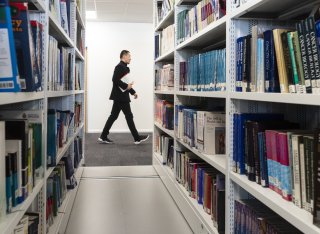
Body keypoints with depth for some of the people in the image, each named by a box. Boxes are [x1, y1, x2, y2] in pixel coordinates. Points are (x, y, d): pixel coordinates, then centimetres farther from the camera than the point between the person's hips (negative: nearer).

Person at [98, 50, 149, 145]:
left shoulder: (124, 67, 18)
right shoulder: (119, 66, -13)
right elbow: (115, 80, -23)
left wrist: (133, 92, 16)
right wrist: (126, 86, -20)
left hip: (120, 96, 10)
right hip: (121, 96, -10)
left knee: (113, 116, 9)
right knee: (129, 116, -2)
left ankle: (103, 137, 12)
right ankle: (137, 138, 7)